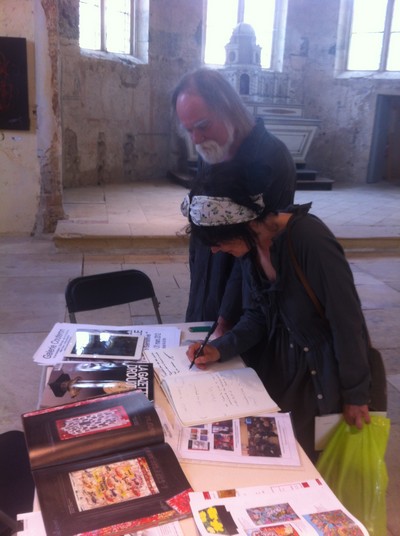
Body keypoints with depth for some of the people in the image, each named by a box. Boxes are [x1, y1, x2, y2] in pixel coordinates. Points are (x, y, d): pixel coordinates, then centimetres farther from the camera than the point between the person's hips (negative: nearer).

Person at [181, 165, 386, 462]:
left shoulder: (310, 238, -29)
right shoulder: (251, 246, -6)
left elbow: (348, 320, -23)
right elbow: (256, 316, 3)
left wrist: (355, 394, -14)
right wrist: (219, 349, -14)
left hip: (323, 372, -6)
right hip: (277, 364, 6)